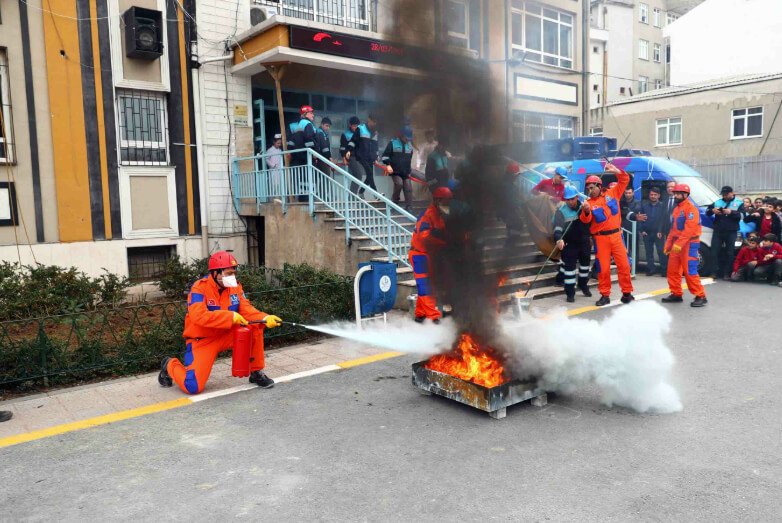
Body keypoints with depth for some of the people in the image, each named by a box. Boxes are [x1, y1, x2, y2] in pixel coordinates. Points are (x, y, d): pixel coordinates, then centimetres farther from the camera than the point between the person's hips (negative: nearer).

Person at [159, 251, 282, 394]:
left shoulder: (235, 287, -2)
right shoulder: (199, 288, -20)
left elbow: (246, 310, -9)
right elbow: (199, 316, -33)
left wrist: (265, 318, -28)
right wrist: (231, 316, -37)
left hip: (226, 335, 5)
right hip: (202, 340, -5)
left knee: (255, 328, -16)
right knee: (193, 386, -17)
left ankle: (256, 372, 0)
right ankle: (170, 365, 17)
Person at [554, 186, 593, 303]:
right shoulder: (561, 211, -16)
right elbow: (557, 228, -27)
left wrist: (589, 237, 15)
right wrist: (559, 239, -45)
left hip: (584, 242, 4)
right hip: (569, 244, -4)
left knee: (585, 264, 18)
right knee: (569, 267, -5)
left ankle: (584, 286, 39)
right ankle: (570, 293, 4)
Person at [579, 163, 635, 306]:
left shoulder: (612, 194, 5)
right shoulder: (589, 203, -4)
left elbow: (624, 180, 6)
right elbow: (585, 220, -17)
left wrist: (616, 171, -10)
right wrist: (586, 211, -38)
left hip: (616, 235, 2)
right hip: (601, 238, -2)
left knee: (623, 264, 4)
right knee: (603, 267, 3)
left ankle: (627, 292, 16)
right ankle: (605, 295, 13)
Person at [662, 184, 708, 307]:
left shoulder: (691, 208, -11)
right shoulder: (676, 209, 18)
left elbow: (689, 229, -21)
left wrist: (679, 244, -25)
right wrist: (668, 244, 16)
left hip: (689, 244, -9)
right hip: (677, 244, 9)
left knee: (690, 271, -11)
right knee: (672, 270, 9)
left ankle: (700, 296, -5)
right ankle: (676, 294, 19)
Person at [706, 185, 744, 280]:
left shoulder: (739, 203, 8)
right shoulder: (717, 202, 13)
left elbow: (742, 215, -6)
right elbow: (707, 212, 11)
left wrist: (731, 212, -21)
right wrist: (712, 210, -11)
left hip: (731, 232, -2)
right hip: (718, 231, 2)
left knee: (730, 253, -2)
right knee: (715, 252, -4)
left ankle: (727, 274, 3)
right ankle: (716, 272, 1)